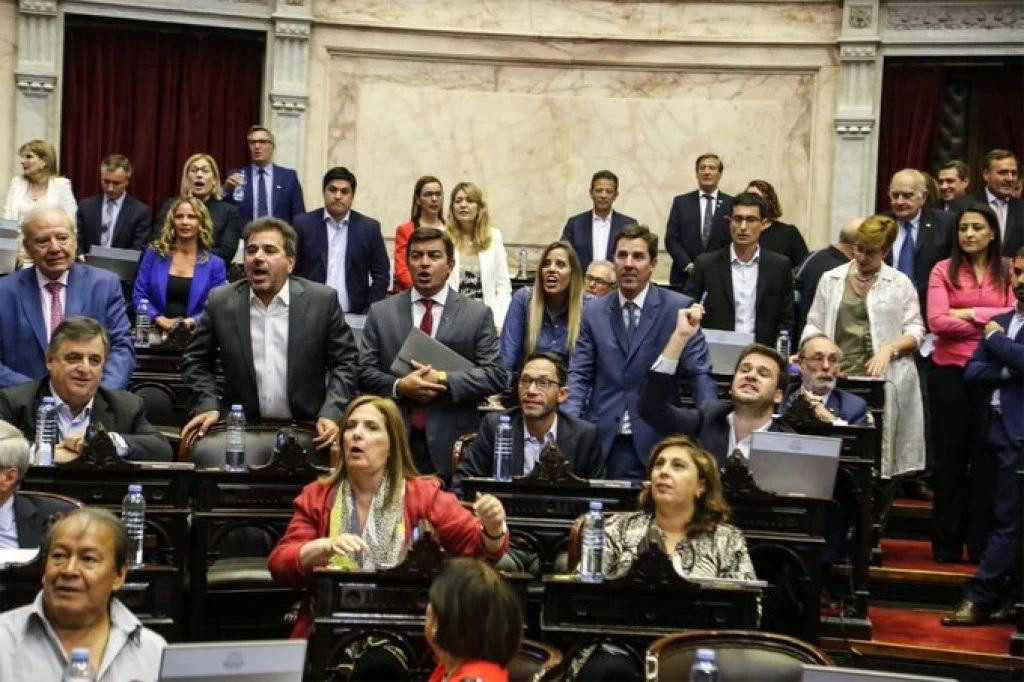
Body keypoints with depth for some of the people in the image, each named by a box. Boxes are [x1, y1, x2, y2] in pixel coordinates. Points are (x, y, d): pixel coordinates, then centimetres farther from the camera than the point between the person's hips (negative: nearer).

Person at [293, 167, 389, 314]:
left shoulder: (369, 227, 3)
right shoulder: (303, 223, 2)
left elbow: (380, 276, 4)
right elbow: (291, 271, 4)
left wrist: (368, 315, -4)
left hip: (353, 316, 0)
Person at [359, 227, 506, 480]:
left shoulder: (478, 314, 6)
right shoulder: (381, 312, 11)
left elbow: (495, 374, 0)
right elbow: (364, 371, 7)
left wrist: (443, 380, -12)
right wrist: (398, 386, -12)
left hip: (452, 445, -1)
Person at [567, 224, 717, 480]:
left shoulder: (679, 308, -2)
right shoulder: (594, 312, 8)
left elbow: (699, 372, -2)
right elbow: (580, 374, 8)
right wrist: (569, 421, -8)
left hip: (656, 439, -2)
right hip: (603, 439, 2)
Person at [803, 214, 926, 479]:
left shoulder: (900, 283, 8)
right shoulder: (831, 279, 14)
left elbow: (915, 331, 6)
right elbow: (814, 325, 14)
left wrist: (888, 349, -11)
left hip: (882, 380, -1)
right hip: (836, 378, 1)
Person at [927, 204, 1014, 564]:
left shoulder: (1007, 273, 6)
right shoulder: (943, 270, 2)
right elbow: (937, 321, -9)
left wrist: (970, 312, -11)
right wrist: (989, 326, -9)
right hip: (950, 371, 0)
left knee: (986, 457, 3)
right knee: (950, 456, 7)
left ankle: (981, 544, 13)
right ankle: (946, 544, 15)